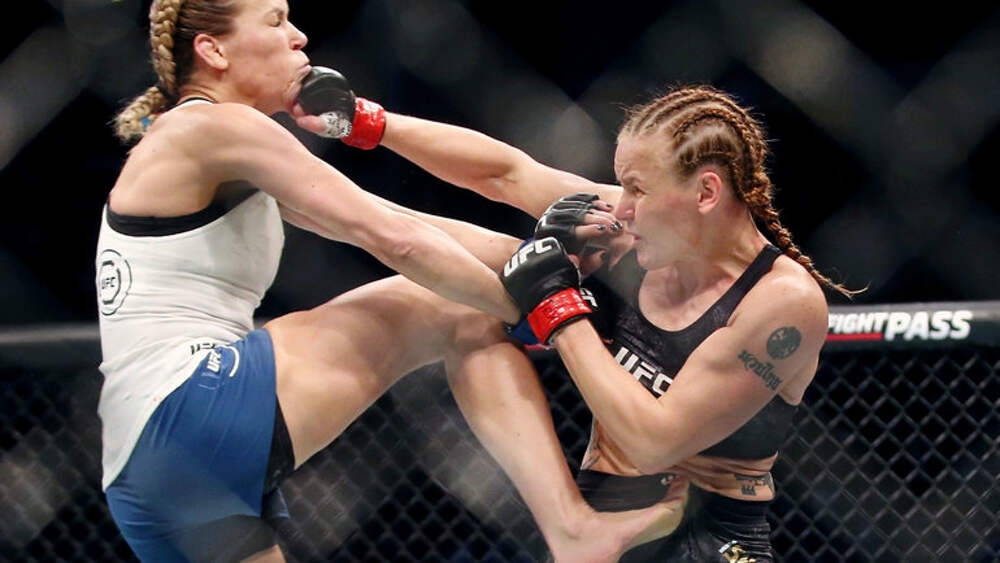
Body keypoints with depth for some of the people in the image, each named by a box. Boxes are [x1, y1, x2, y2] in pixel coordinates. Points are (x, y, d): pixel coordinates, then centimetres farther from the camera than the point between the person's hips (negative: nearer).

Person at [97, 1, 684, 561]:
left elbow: (385, 227, 19)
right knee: (463, 316, -5)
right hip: (195, 410, -10)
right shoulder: (212, 128, -6)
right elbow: (394, 241, -10)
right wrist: (533, 311, -1)